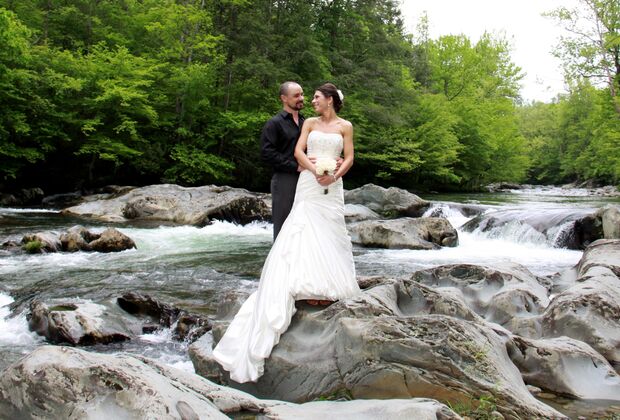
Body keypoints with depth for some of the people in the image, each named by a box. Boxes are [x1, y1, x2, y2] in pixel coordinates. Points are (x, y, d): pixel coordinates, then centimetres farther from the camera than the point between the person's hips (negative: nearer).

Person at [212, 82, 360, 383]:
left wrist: (335, 175, -15)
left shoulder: (345, 126, 9)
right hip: (309, 184, 0)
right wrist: (314, 170, -17)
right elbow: (298, 150, 0)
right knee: (307, 231, -8)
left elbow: (349, 158, 3)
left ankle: (327, 286, 8)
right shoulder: (310, 123, 11)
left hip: (332, 186, 0)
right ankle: (310, 287, -4)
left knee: (329, 234, 1)